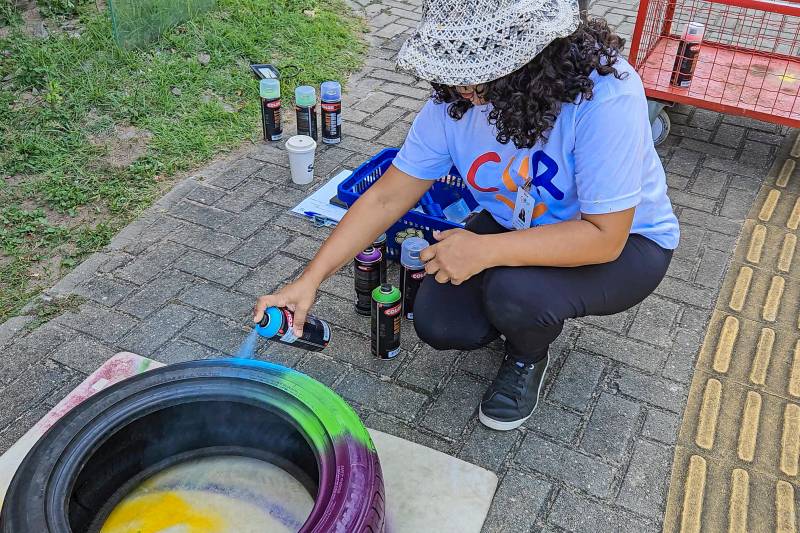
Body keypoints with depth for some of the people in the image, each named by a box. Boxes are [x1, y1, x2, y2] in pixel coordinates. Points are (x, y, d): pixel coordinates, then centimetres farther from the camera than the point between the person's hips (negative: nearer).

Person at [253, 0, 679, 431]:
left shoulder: (606, 94, -35)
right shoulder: (456, 97, -18)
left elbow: (605, 236, -32)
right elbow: (386, 198, -12)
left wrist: (484, 251, -38)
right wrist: (309, 280, -17)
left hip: (626, 240, -4)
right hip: (515, 225, 5)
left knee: (516, 291, -33)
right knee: (438, 323, -12)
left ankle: (528, 358, 3)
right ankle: (528, 312, 17)